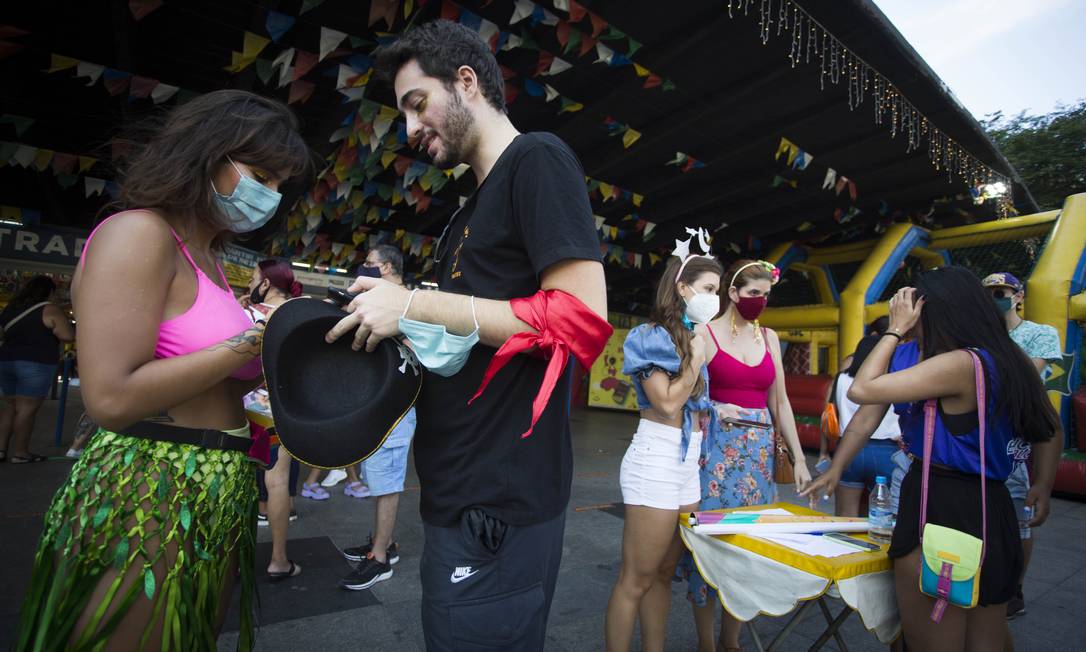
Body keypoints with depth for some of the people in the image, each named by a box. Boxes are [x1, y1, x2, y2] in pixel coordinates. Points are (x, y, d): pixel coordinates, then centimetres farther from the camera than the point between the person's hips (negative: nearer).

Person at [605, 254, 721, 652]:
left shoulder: (693, 338, 15)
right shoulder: (651, 336, -8)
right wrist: (697, 360, -8)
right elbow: (667, 403, -16)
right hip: (656, 460, -8)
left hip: (688, 463, 8)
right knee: (636, 579, -1)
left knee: (664, 574, 15)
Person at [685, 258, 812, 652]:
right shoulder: (706, 333, -5)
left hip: (759, 448, 5)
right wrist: (714, 408, -22)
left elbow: (779, 402, 11)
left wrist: (799, 458, 7)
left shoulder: (769, 338, 10)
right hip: (716, 446, -5)